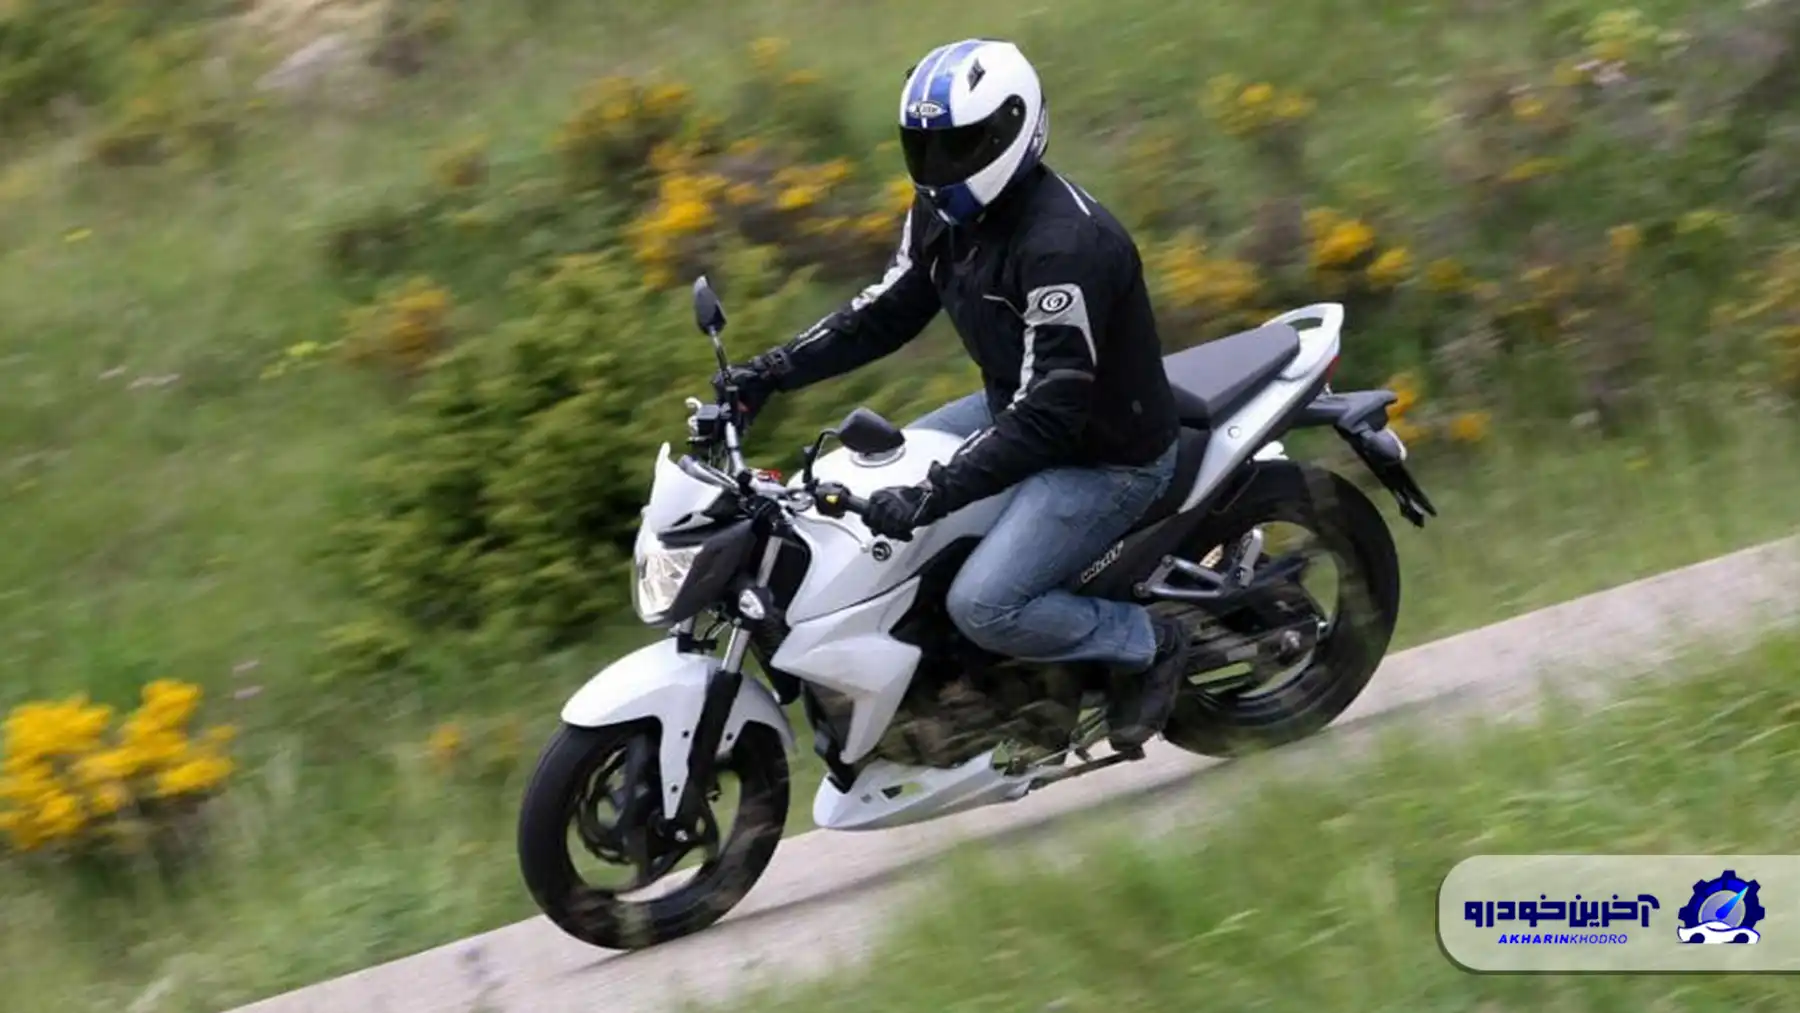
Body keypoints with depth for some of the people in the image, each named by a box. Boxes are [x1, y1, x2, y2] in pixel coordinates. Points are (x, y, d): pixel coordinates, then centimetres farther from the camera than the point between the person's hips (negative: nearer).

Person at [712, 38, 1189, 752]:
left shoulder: (1064, 244, -32)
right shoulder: (946, 214, -3)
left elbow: (1051, 413, -35)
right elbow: (887, 311, 7)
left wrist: (931, 496, -40)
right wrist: (773, 371, -6)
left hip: (1105, 453, -10)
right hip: (1016, 405, 10)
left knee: (982, 607, -22)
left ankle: (1149, 644, 3)